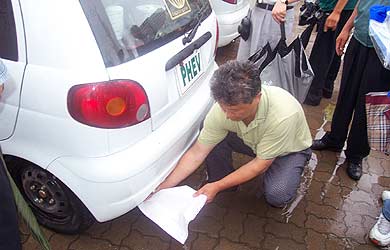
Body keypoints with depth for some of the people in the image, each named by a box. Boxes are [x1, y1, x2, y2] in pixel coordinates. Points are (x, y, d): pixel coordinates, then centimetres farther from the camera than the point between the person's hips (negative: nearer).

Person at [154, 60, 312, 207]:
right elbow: (197, 152, -21)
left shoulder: (283, 115, -41)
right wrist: (164, 186, -25)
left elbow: (261, 164, -29)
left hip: (291, 148, -3)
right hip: (252, 141, 4)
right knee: (214, 137, -22)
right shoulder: (224, 107, -29)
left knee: (276, 195, -29)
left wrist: (217, 187, -28)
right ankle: (220, 180, 3)